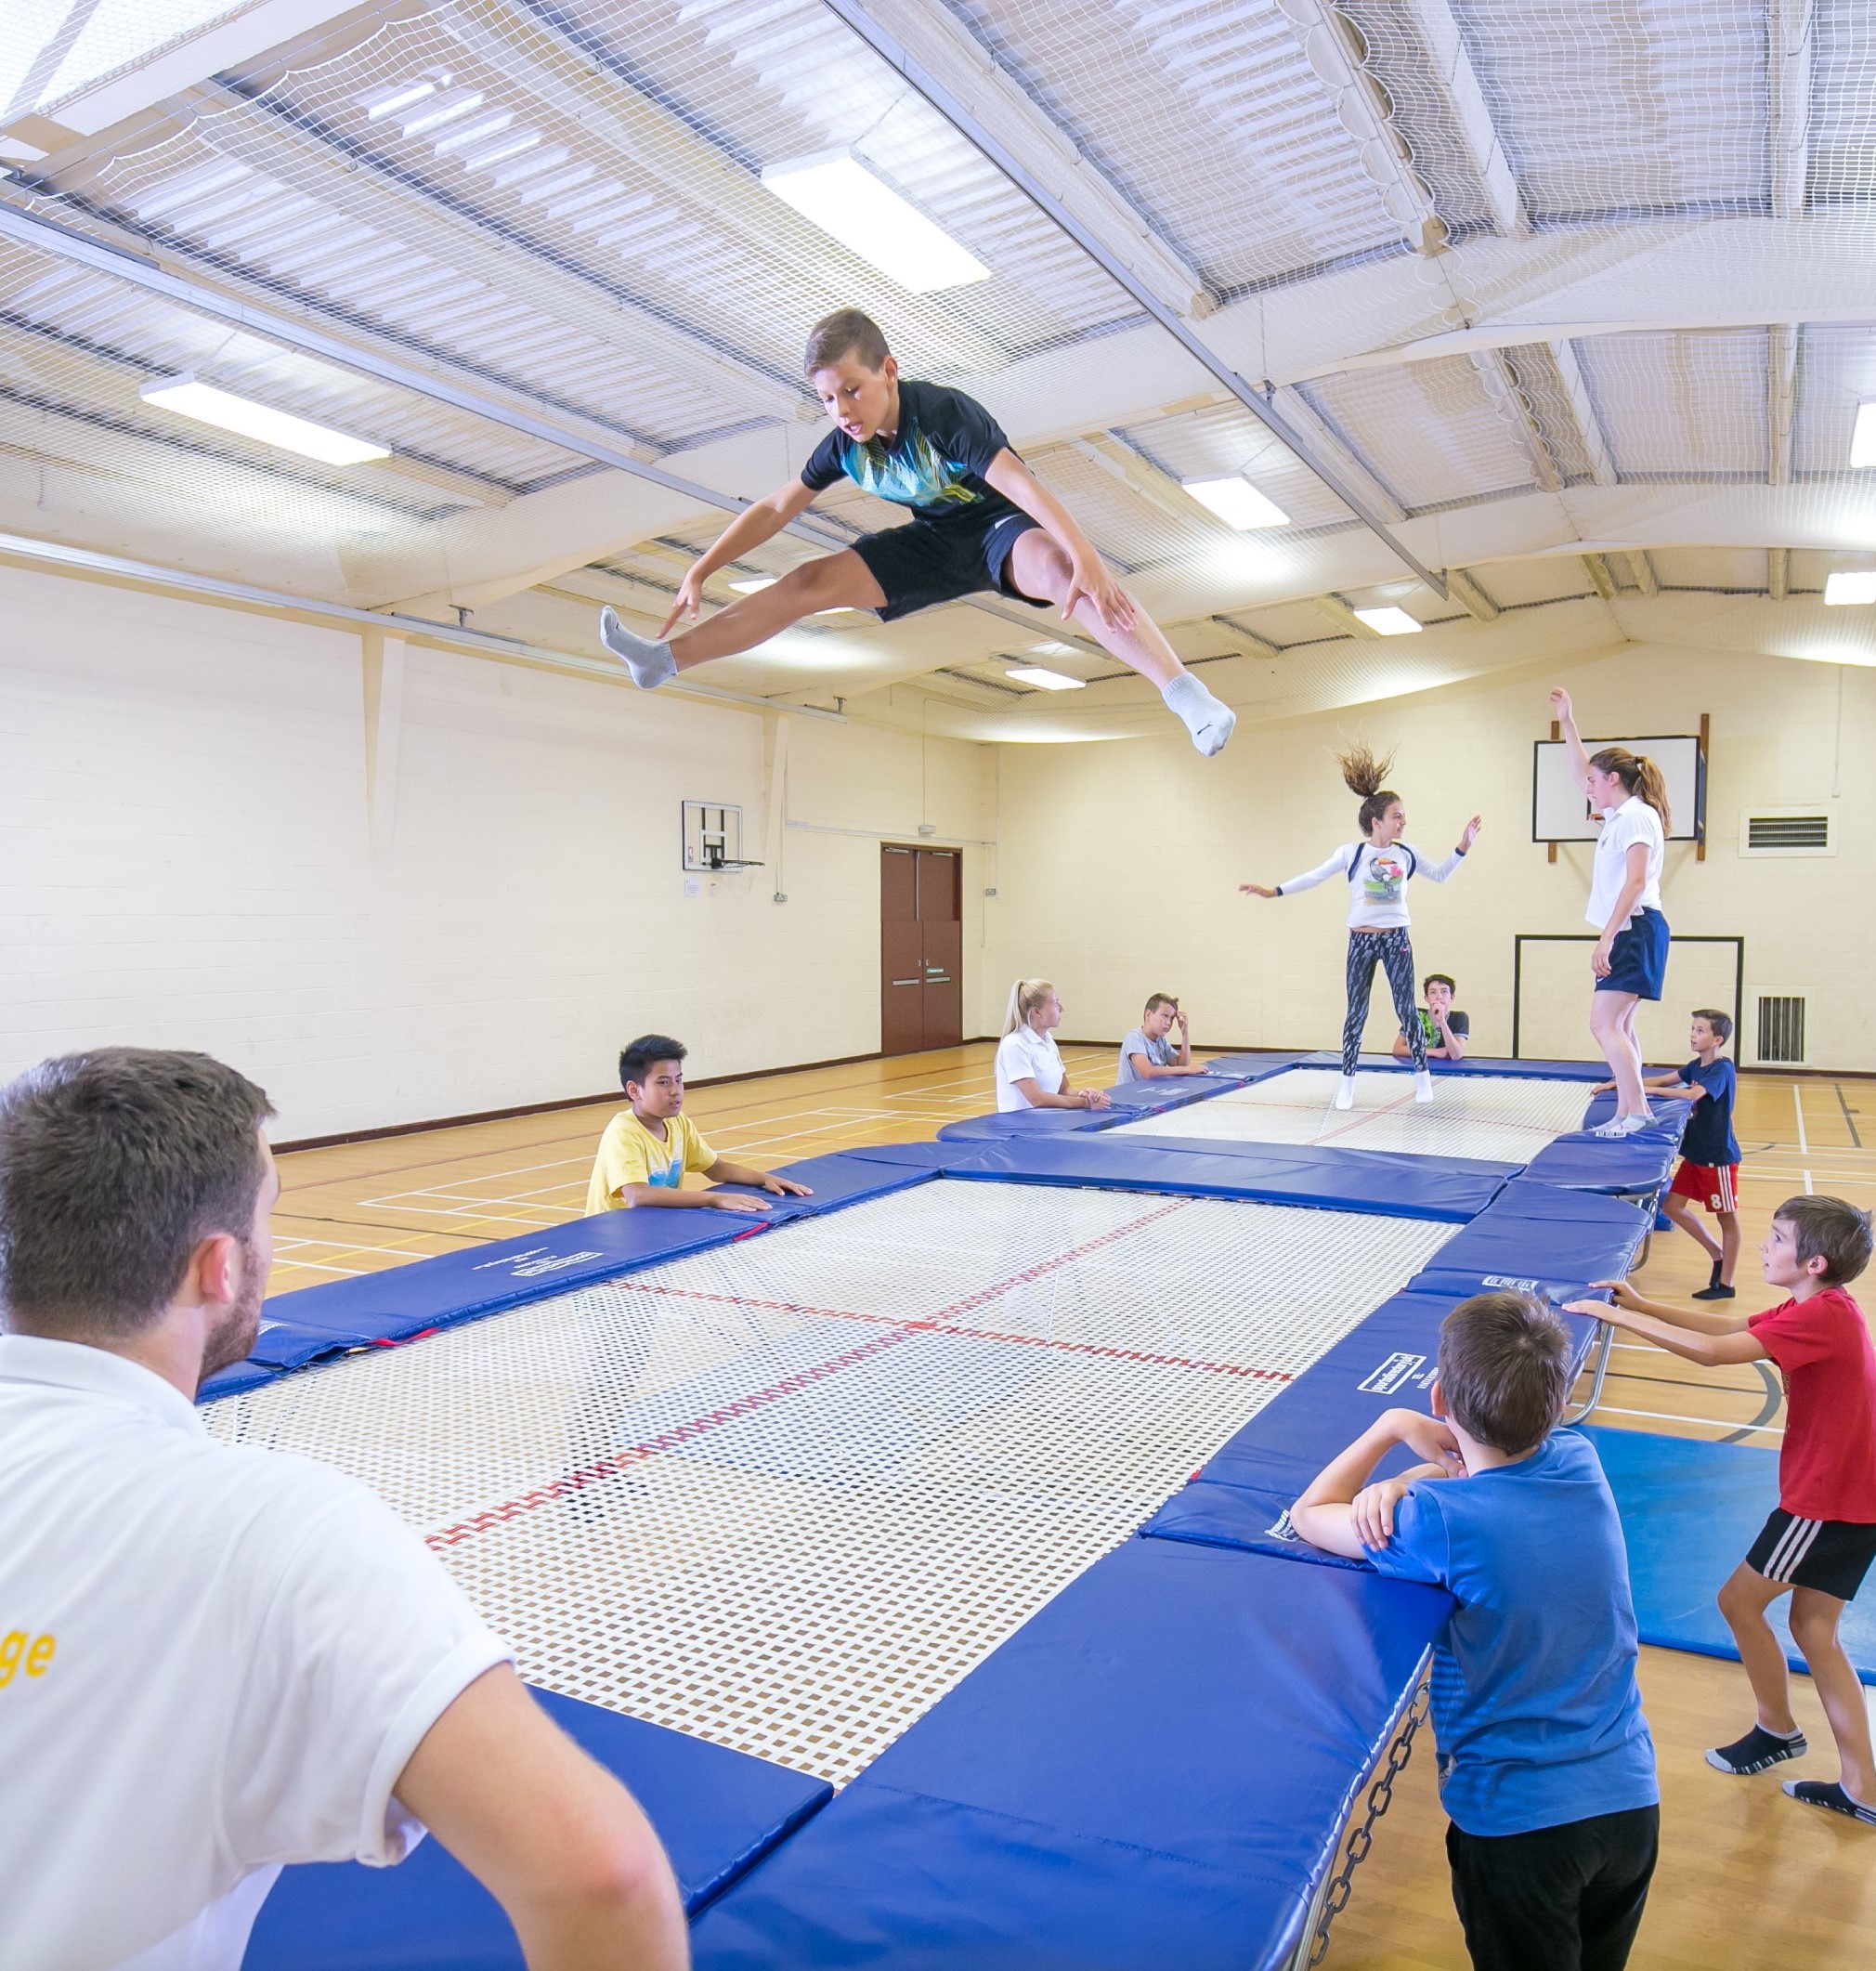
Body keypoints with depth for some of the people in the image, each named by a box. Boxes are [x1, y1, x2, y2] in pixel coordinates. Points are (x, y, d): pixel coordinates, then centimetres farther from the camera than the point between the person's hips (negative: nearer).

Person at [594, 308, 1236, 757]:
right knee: (810, 582, -7)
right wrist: (700, 572, -1)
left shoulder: (945, 413, -29)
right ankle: (663, 658, -3)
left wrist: (1087, 560, -53)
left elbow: (1021, 485, -40)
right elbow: (775, 508, 2)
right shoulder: (845, 444, -9)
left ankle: (1187, 694, -49)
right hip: (936, 542, 6)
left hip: (1002, 527, -6)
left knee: (1057, 568, -41)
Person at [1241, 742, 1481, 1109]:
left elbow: (1440, 875, 18)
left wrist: (1462, 848, 5)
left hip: (1397, 940, 2)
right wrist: (1273, 891, -10)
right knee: (1356, 1012, 4)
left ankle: (1422, 1075, 16)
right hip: (1361, 941, -2)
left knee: (1406, 1008, 4)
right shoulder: (1351, 853, -6)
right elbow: (1315, 878, -4)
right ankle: (1347, 1082, 12)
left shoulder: (1407, 854, 3)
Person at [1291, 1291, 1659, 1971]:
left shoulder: (1439, 1522, -24)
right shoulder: (1579, 1461, -10)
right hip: (1630, 1798, 5)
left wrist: (1392, 1425, -4)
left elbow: (1308, 1515, -7)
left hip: (1517, 1820, -5)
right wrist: (1403, 1481, -10)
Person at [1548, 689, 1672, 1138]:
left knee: (1604, 1023, -14)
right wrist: (1567, 722, 30)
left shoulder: (1637, 816, -11)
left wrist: (1606, 938, -24)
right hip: (1626, 932, 10)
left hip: (1636, 929, -10)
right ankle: (1629, 1111, 12)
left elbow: (1636, 882, -20)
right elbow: (1581, 774, 32)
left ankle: (1636, 1110, -13)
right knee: (1619, 1026, 9)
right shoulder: (1618, 815, 16)